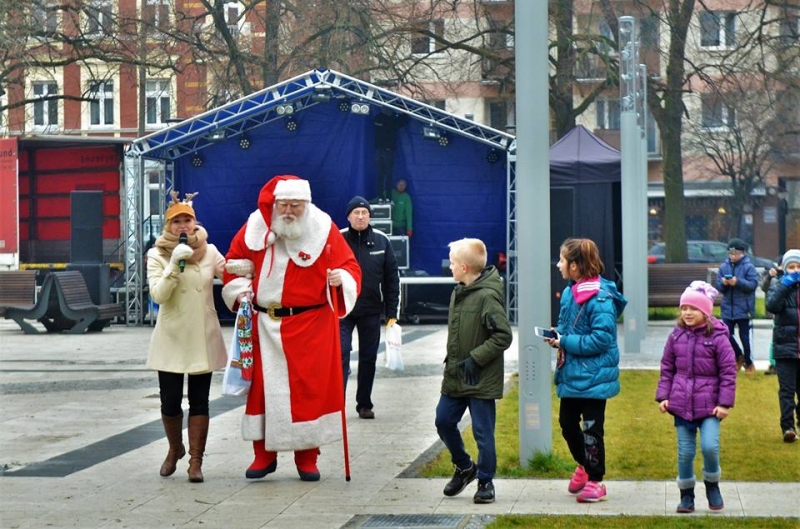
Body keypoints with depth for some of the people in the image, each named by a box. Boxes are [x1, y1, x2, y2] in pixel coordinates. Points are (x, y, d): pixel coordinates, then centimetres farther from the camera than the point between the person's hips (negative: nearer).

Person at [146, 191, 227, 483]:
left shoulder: (209, 252, 5)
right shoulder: (157, 255, 0)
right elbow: (158, 295, -10)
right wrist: (175, 264, -20)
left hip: (203, 337, 1)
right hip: (171, 338, -1)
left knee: (199, 401, 1)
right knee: (170, 401, 5)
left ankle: (196, 461, 6)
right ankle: (175, 449, 30)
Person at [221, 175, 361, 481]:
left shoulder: (324, 229, -7)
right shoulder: (256, 226, 0)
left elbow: (350, 267, -4)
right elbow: (236, 261, 13)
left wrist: (341, 278, -26)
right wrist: (240, 292, -2)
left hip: (311, 326, -2)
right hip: (264, 325, 2)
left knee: (310, 389, 0)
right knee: (262, 387, 5)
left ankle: (307, 458, 12)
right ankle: (264, 454, 17)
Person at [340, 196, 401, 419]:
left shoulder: (381, 241, 0)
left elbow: (392, 278, 3)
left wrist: (392, 313, 1)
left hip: (371, 311, 2)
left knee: (369, 358, 10)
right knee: (341, 356, -7)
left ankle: (364, 404, 20)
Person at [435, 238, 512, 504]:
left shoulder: (487, 297, -18)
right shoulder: (458, 293, 9)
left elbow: (503, 336, -20)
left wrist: (474, 358, -20)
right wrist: (451, 359, 13)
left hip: (481, 380, -8)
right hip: (455, 376, 8)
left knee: (482, 432, 0)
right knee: (444, 421, 11)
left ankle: (485, 482, 13)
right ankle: (464, 467, 30)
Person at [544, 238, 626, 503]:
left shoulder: (600, 298, -21)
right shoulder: (570, 292, 7)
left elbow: (602, 338, -24)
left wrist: (566, 342, -20)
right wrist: (557, 334, -2)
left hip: (593, 376, -9)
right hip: (571, 373, 9)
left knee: (592, 428, 2)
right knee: (567, 423, 18)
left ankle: (595, 481, 15)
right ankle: (583, 466, 41)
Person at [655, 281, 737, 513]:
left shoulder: (718, 337, -6)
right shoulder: (676, 336, 5)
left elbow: (728, 372, -4)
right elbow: (667, 369, 12)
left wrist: (725, 403, -8)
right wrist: (663, 396, 4)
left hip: (709, 406, -3)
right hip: (681, 404, 3)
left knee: (709, 447, -15)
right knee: (685, 452, 6)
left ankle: (712, 485, 12)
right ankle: (686, 495, 20)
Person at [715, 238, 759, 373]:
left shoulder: (748, 267, -7)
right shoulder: (723, 267, 5)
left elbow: (753, 284, -14)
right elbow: (719, 287, 4)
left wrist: (738, 282, -27)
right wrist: (723, 283, -19)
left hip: (743, 309, -4)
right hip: (727, 308, 4)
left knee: (744, 336, 2)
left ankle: (748, 362, 17)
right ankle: (739, 356, 26)